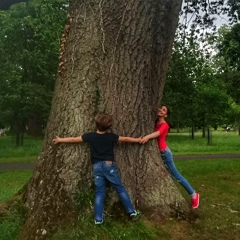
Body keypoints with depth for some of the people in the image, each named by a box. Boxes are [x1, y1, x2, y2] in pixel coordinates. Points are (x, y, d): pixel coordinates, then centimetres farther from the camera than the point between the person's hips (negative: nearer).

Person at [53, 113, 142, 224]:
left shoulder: (90, 136, -2)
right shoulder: (111, 136, -4)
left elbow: (73, 139, 5)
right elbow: (126, 139, 8)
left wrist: (59, 140, 19)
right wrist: (138, 140, 23)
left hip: (97, 167, 2)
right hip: (109, 165, -1)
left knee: (99, 193, 9)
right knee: (121, 189, 8)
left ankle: (98, 219, 7)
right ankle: (132, 212, 12)